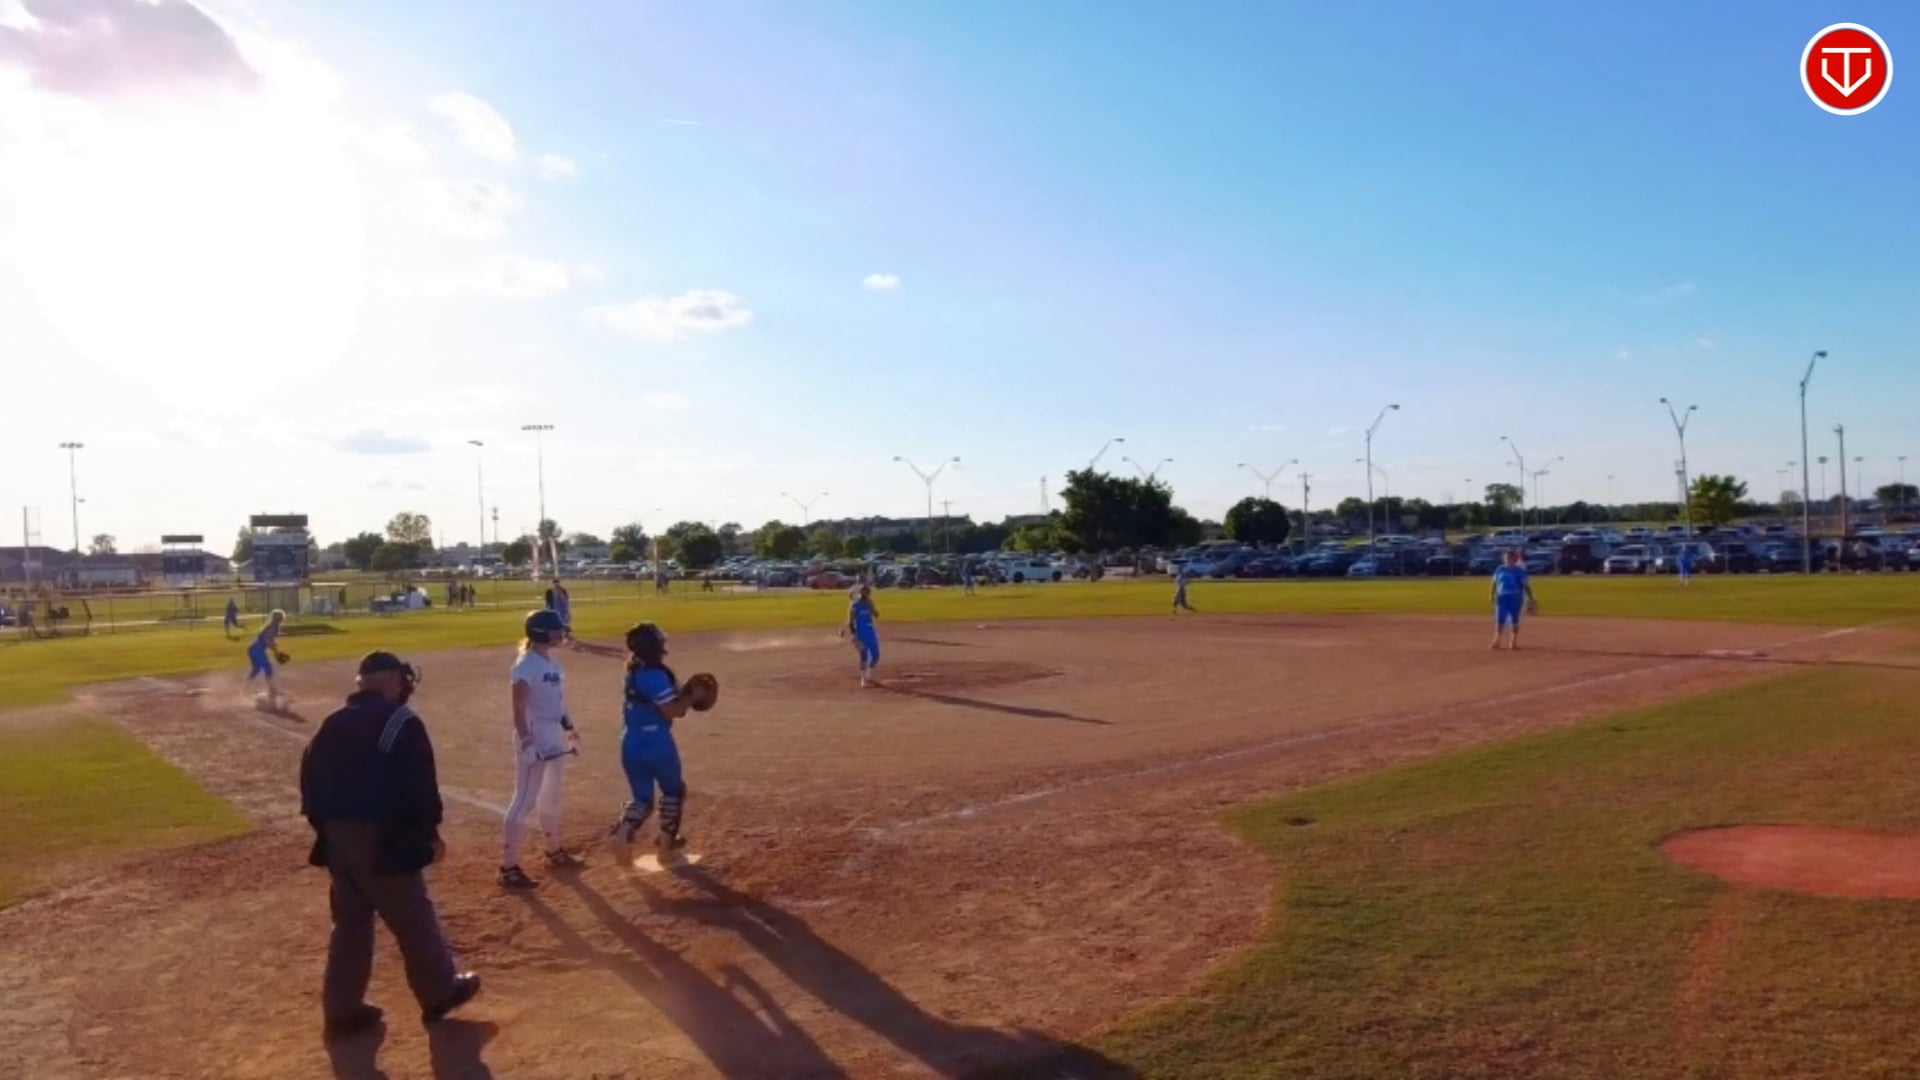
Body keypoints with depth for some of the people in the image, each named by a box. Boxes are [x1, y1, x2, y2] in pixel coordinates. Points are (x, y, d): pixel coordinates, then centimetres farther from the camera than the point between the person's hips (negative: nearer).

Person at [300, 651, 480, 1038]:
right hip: (384, 840, -7)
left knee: (350, 923, 17)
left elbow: (311, 775, 12)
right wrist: (430, 832, -3)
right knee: (413, 920, 7)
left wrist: (323, 823, 18)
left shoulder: (334, 723, 10)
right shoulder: (403, 723, -11)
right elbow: (420, 786, -14)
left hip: (338, 838, 7)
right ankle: (440, 992, 21)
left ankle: (342, 1009, 21)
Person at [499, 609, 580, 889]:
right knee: (525, 800, -8)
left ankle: (554, 851, 37)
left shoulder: (552, 662, 10)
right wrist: (525, 742, -27)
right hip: (534, 737, -10)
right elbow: (519, 707, -22)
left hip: (555, 735, 10)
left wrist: (567, 727, 19)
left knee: (551, 796, 21)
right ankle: (508, 867, -4)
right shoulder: (527, 665, -18)